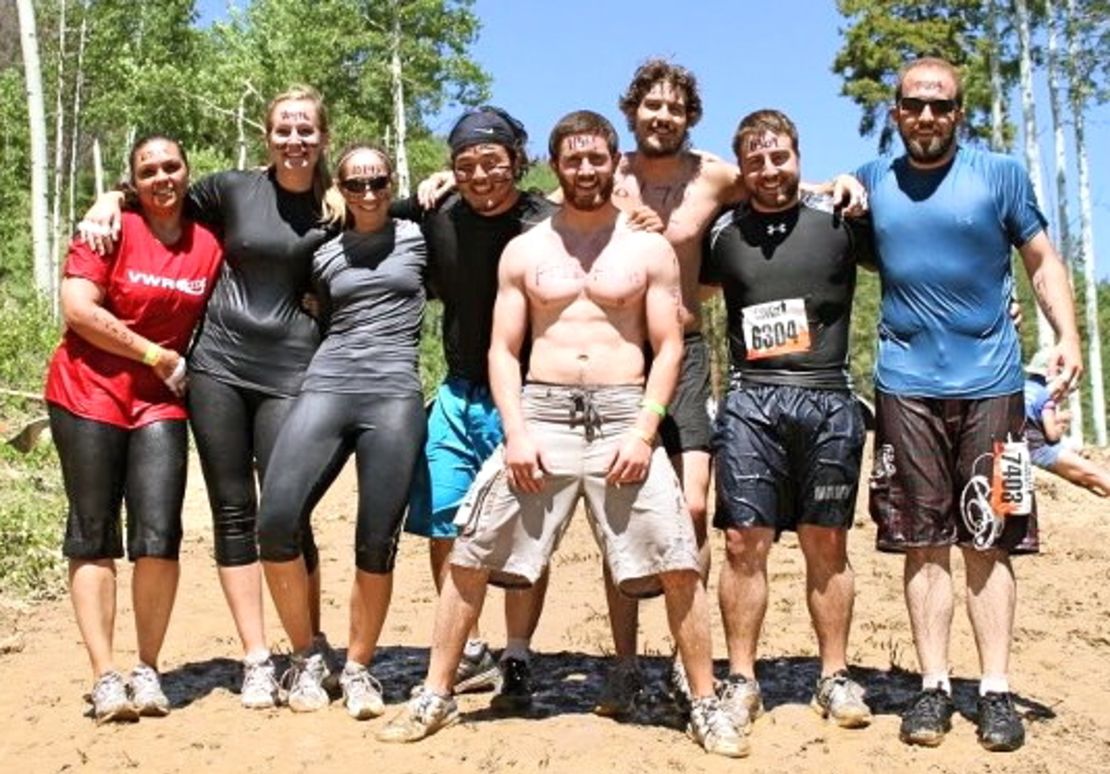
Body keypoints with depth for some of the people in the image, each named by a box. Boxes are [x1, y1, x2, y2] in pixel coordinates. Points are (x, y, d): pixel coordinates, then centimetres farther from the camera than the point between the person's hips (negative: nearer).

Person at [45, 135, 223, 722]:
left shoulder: (209, 244, 4)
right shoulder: (112, 229, -5)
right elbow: (77, 308, -13)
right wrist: (155, 355, -11)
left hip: (161, 402, 2)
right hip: (89, 394, -2)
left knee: (159, 536, -7)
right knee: (94, 535, 0)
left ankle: (147, 669, 8)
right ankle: (104, 675, 7)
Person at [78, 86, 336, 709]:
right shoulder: (233, 189, 7)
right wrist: (112, 200, 6)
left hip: (288, 371, -2)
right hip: (219, 363, 2)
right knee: (233, 512, 2)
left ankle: (313, 648, 10)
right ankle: (257, 659, 10)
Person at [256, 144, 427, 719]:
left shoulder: (416, 237, 12)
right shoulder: (324, 255, 18)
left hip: (395, 395, -1)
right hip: (326, 387, 2)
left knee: (376, 543, -4)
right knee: (276, 524, -13)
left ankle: (357, 668, 16)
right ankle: (306, 656, 7)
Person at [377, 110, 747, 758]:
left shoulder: (649, 249, 7)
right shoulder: (524, 251, 10)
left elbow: (670, 347, 3)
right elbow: (502, 350, 7)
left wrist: (644, 430, -10)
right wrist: (516, 431, -7)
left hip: (622, 416, -1)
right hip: (540, 414, 1)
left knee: (678, 564, -7)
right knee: (470, 557, -1)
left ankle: (707, 705, 9)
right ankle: (435, 696, 14)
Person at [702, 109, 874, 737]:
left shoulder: (838, 220, 6)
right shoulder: (723, 234, 10)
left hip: (829, 401, 0)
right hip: (751, 401, 1)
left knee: (827, 545, 6)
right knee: (745, 543, -1)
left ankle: (836, 678, 17)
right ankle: (742, 680, 9)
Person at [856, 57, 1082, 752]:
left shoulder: (1000, 174, 5)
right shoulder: (873, 181, 11)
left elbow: (1043, 260, 5)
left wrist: (1067, 334, -9)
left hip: (989, 382, -1)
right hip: (906, 386, 2)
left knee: (989, 540, 1)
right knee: (925, 542, 3)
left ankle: (997, 692, 10)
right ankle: (934, 687, 12)